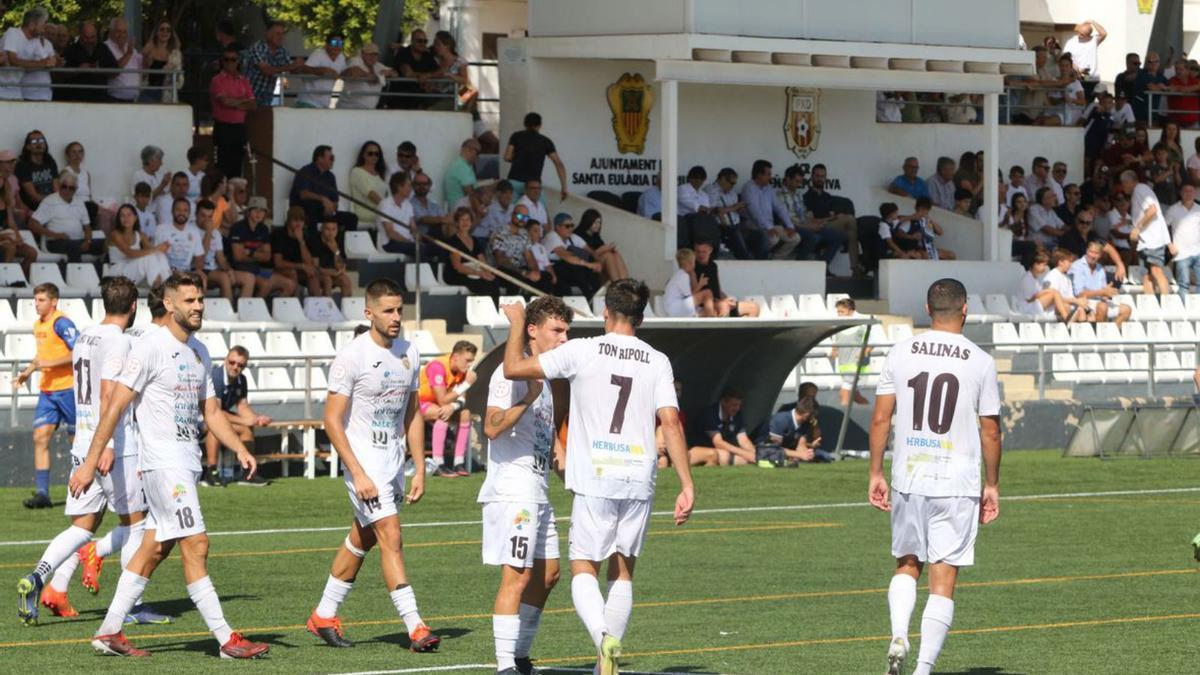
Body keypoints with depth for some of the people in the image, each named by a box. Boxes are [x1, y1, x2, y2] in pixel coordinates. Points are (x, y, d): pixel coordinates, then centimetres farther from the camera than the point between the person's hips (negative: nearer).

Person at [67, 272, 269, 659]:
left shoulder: (198, 352, 14)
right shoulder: (151, 348, -11)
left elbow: (210, 412, 19)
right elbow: (115, 407, -12)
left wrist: (240, 449, 4)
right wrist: (90, 463, -15)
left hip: (188, 463, 9)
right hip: (163, 463, -9)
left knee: (155, 549, 11)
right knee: (196, 545, -11)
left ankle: (109, 632, 18)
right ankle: (226, 639, -10)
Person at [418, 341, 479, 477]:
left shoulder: (461, 369, -5)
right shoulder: (438, 367, -30)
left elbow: (462, 399, -9)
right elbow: (442, 400, -32)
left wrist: (453, 406, -33)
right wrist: (466, 384, -31)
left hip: (435, 403, 8)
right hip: (418, 402, -8)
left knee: (465, 413, -10)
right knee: (443, 414, -34)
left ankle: (459, 463, -11)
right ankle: (438, 466, -36)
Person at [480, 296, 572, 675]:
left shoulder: (542, 377, 19)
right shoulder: (511, 373, -11)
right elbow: (492, 427, -24)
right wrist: (529, 399, -31)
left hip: (537, 493, 10)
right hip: (512, 490, -10)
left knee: (547, 573, 13)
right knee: (517, 575, -13)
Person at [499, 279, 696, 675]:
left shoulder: (582, 351, -3)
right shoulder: (657, 362, 4)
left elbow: (514, 368, -2)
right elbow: (670, 421, -4)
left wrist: (516, 323, 15)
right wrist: (687, 486, -3)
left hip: (595, 482, -3)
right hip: (639, 479, 3)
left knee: (583, 568, 2)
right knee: (623, 572, 14)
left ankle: (604, 637, -25)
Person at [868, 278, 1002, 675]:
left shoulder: (900, 354, 2)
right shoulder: (980, 362, -3)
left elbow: (880, 418, 2)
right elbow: (990, 432, 1)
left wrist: (876, 474, 10)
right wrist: (992, 485, 12)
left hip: (908, 479, 2)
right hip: (958, 484, -2)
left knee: (907, 564, 20)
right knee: (943, 580, 2)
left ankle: (898, 637, -3)